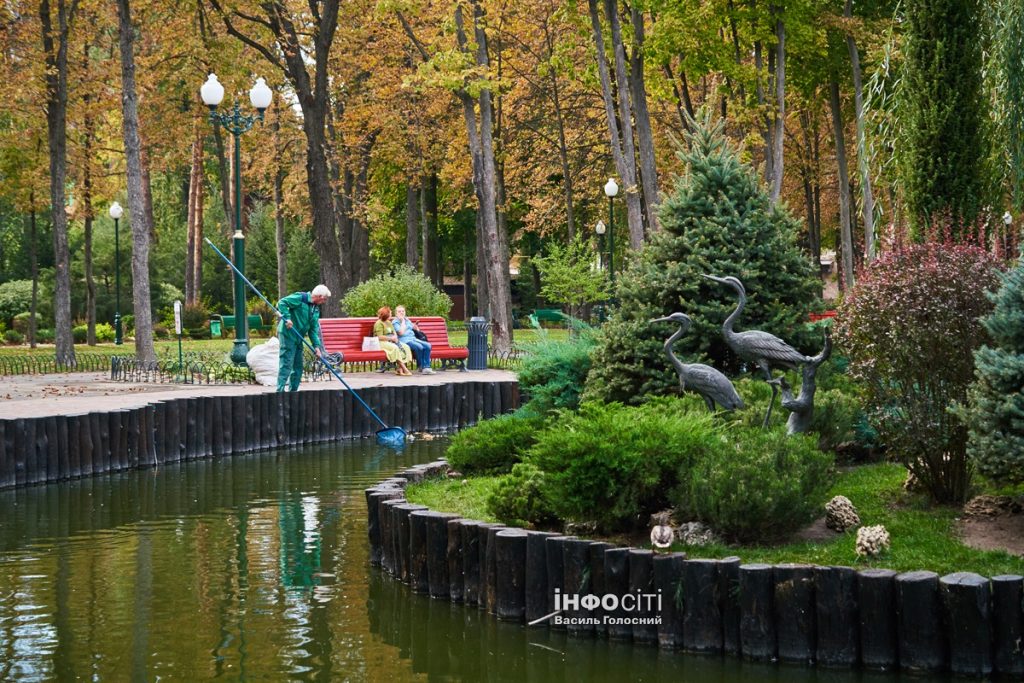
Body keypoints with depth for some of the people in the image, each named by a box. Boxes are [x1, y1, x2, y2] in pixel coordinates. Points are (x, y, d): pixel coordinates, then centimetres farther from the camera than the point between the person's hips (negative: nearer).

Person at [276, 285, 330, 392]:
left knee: (298, 367, 12)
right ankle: (280, 390, -12)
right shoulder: (300, 298, -10)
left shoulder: (316, 310, 14)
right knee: (286, 364, -12)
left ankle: (293, 390, 19)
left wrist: (316, 346, 2)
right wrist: (287, 318, -25)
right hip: (287, 335, -9)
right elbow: (282, 303, -16)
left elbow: (313, 330, 13)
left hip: (298, 338, 9)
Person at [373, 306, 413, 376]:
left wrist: (395, 337, -2)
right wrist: (391, 338, -15)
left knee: (405, 347, -16)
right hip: (382, 343, -9)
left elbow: (394, 333, 21)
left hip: (391, 341, 9)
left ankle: (400, 369, -26)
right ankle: (404, 369, -35)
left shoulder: (389, 323, 21)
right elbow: (380, 337, -17)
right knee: (395, 348, -36)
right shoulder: (379, 323, -8)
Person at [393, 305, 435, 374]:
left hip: (413, 339, 7)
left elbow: (416, 329, 31)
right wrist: (403, 321, -6)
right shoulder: (395, 322, 3)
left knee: (427, 345, -20)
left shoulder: (407, 320, 23)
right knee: (419, 347, -33)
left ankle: (426, 367, -28)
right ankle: (421, 367, -17)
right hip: (404, 341, -7)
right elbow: (401, 332, -14)